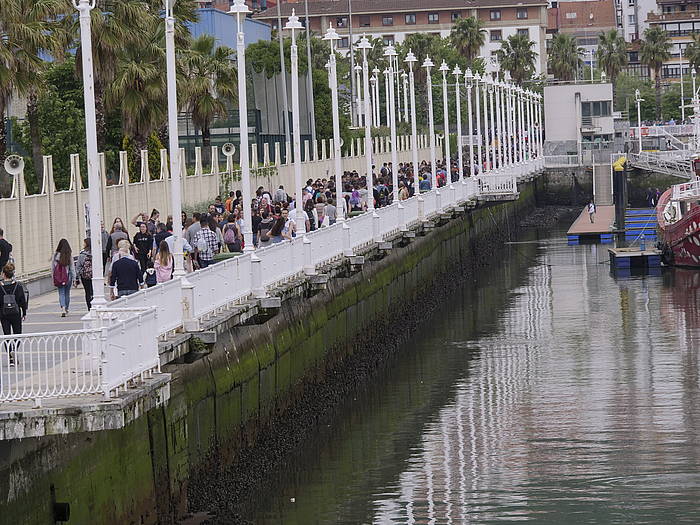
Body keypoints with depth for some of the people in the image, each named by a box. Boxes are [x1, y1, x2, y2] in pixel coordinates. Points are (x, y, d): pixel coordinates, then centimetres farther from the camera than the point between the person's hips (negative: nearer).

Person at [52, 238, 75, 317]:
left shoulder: (55, 254, -5)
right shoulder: (69, 254, -7)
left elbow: (52, 266, 1)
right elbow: (72, 266, -2)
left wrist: (53, 277, 11)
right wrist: (74, 277, 4)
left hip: (58, 276, -1)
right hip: (68, 275, 1)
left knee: (61, 293, 0)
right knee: (67, 293, 16)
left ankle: (63, 308, -19)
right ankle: (66, 309, 26)